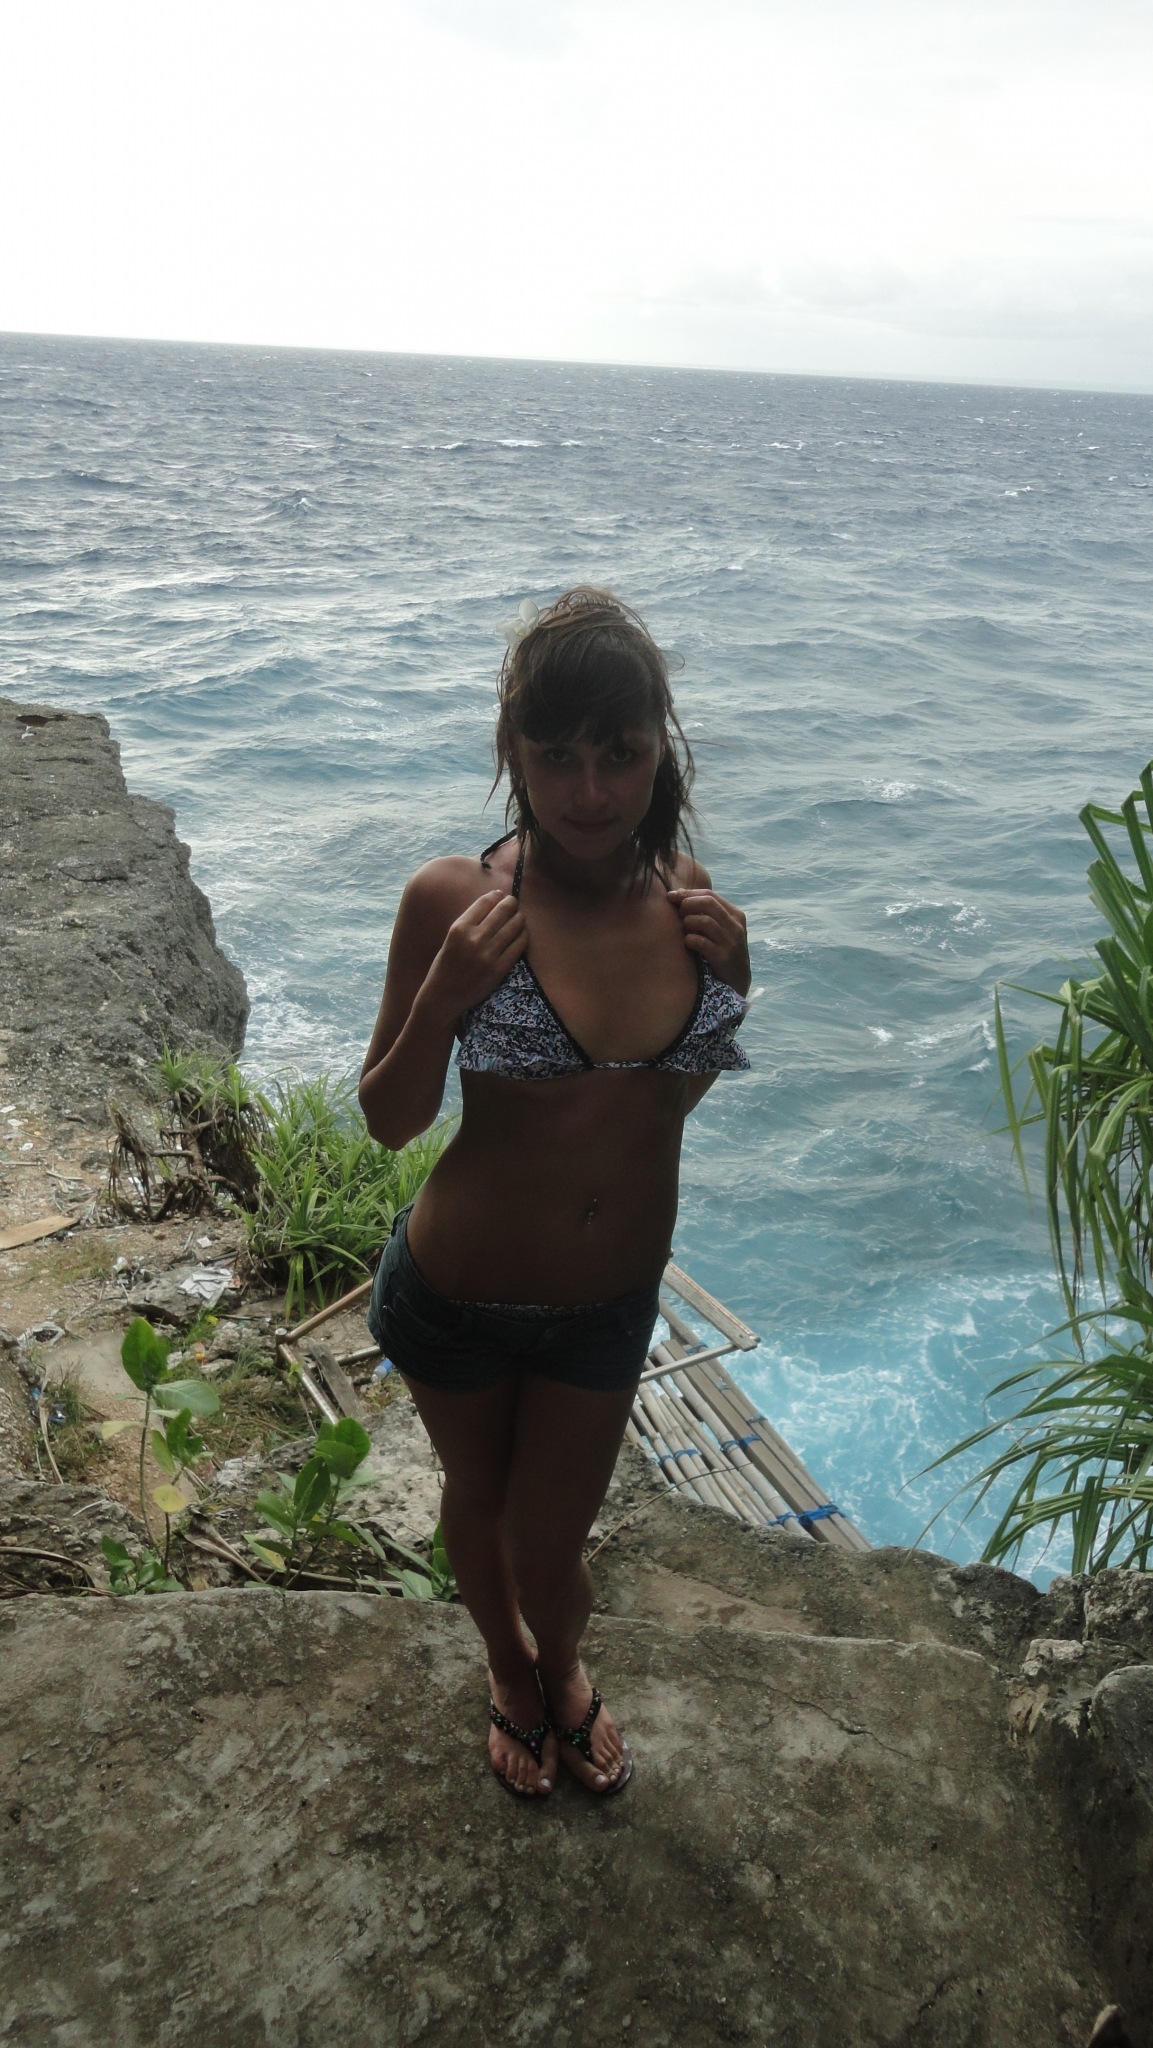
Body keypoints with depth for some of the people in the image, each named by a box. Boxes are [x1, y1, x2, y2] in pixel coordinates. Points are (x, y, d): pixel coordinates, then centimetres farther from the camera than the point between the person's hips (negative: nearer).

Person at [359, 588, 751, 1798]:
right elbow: (390, 1121, -12)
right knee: (479, 1499, 26)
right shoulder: (456, 901, -23)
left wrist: (733, 979, -15)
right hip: (455, 1297, -2)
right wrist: (442, 999, -31)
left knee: (549, 1544, 21)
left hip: (611, 1300, 2)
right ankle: (510, 1671, 59)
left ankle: (564, 1675, 58)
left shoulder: (693, 901, -11)